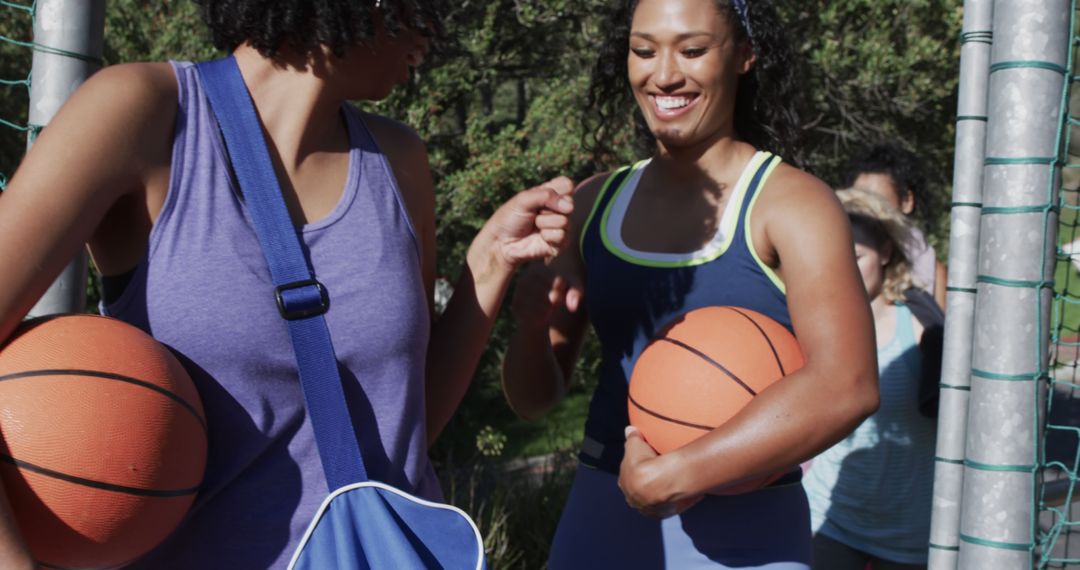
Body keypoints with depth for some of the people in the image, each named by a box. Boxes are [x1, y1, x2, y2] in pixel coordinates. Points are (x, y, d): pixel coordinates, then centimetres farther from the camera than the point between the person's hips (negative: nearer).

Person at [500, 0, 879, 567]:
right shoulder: (593, 203, 2)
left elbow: (845, 388, -22)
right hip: (599, 519, 4)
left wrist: (672, 475, -21)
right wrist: (533, 324, -16)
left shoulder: (790, 202, -9)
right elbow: (532, 398, 4)